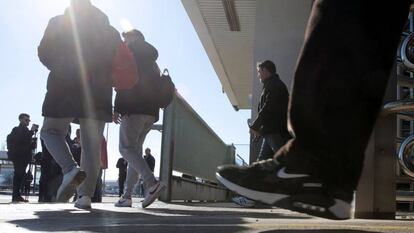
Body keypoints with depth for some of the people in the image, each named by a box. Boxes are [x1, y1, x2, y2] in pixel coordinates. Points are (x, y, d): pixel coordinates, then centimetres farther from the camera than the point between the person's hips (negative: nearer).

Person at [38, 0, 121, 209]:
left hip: (64, 88, -2)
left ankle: (71, 169, -16)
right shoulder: (108, 29, 14)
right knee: (91, 143, 3)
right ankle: (85, 194, -8)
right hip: (98, 92, 2)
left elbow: (44, 52, 2)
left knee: (51, 131, 11)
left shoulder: (58, 22, 8)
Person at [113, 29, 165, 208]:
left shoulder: (130, 54, 4)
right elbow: (158, 89, 22)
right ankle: (127, 195, 4)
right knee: (135, 149, 8)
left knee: (126, 147, -11)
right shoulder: (152, 62, 27)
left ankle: (152, 183, -30)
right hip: (151, 111, 8)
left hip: (133, 109, -8)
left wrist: (117, 109, -9)